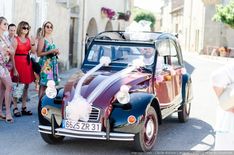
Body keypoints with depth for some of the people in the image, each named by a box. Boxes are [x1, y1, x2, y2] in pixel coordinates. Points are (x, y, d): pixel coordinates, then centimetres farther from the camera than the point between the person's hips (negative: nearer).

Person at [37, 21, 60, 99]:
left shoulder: (51, 39, 17)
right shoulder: (42, 39, -6)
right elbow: (39, 54, -13)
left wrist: (56, 52, 9)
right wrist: (51, 51, -17)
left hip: (53, 63, 7)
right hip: (45, 64, -7)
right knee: (43, 85, -10)